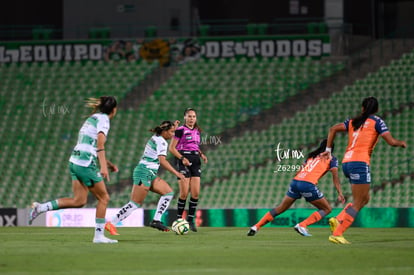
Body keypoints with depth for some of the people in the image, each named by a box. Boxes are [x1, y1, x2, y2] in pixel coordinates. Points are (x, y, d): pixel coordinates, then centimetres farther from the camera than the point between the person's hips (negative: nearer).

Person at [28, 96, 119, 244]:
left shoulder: (92, 118, 20)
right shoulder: (103, 119, -8)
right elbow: (100, 144, -22)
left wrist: (107, 162, 29)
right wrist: (103, 167, -29)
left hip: (75, 161, 9)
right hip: (86, 164, -9)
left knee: (79, 201, 9)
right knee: (103, 198, 3)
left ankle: (40, 207, 3)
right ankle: (99, 236, 5)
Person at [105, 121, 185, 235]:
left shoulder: (155, 137, 16)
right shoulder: (161, 142, -12)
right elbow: (162, 161, -23)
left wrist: (174, 127, 36)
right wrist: (176, 173, -22)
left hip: (150, 174, 10)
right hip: (145, 173, -10)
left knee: (169, 192, 5)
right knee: (136, 203, -12)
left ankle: (156, 220, -1)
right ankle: (111, 224, -12)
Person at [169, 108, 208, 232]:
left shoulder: (197, 131, 15)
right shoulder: (181, 130, -5)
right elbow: (172, 148, -8)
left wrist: (201, 154, 8)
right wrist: (182, 158, -19)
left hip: (195, 161, 6)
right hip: (183, 161, -6)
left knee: (196, 193, -1)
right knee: (184, 193, -9)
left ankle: (191, 220, 7)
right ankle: (179, 219, 1)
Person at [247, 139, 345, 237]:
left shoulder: (312, 156, 28)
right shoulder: (331, 159, 13)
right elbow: (335, 177, 2)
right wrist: (340, 193, -1)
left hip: (295, 181, 6)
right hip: (308, 184, -6)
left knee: (280, 208, 16)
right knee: (327, 209, 8)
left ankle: (256, 227, 9)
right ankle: (302, 225, -9)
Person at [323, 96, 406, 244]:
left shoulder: (353, 121, 18)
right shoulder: (376, 121, 2)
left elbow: (333, 129, 15)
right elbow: (391, 141, -4)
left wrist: (328, 149, 21)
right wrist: (402, 143, 17)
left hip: (347, 162, 7)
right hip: (360, 163, -7)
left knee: (364, 199, 17)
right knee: (358, 203, -4)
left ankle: (338, 220, 1)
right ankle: (337, 234, -14)